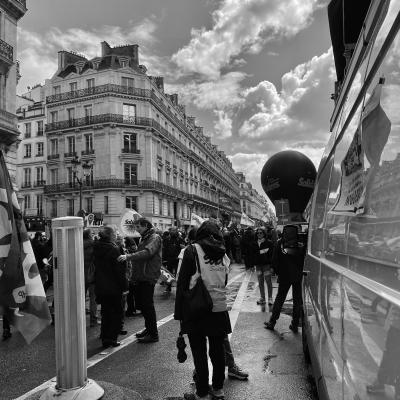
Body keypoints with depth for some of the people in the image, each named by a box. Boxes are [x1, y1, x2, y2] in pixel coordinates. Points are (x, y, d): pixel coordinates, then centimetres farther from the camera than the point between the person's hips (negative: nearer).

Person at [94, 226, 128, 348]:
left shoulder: (96, 249, 4)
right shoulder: (113, 249, -18)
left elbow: (96, 267, 11)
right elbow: (119, 270, -17)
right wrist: (124, 287, -11)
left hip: (100, 287, 7)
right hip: (113, 287, -7)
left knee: (105, 313, 16)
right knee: (117, 313, 7)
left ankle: (105, 339, 22)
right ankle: (111, 338, 8)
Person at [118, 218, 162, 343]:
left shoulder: (155, 238, -11)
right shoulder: (143, 239, 19)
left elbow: (147, 252, -27)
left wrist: (128, 257, -33)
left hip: (149, 276, -9)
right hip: (141, 276, 9)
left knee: (147, 304, -4)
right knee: (140, 302, 16)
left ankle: (153, 334, 8)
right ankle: (148, 328, 32)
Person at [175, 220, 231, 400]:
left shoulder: (192, 251, -8)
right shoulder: (223, 254, 6)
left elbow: (182, 284, -9)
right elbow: (224, 283, 9)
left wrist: (178, 313, -5)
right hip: (219, 310, 5)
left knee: (199, 353, 7)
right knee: (218, 350, 16)